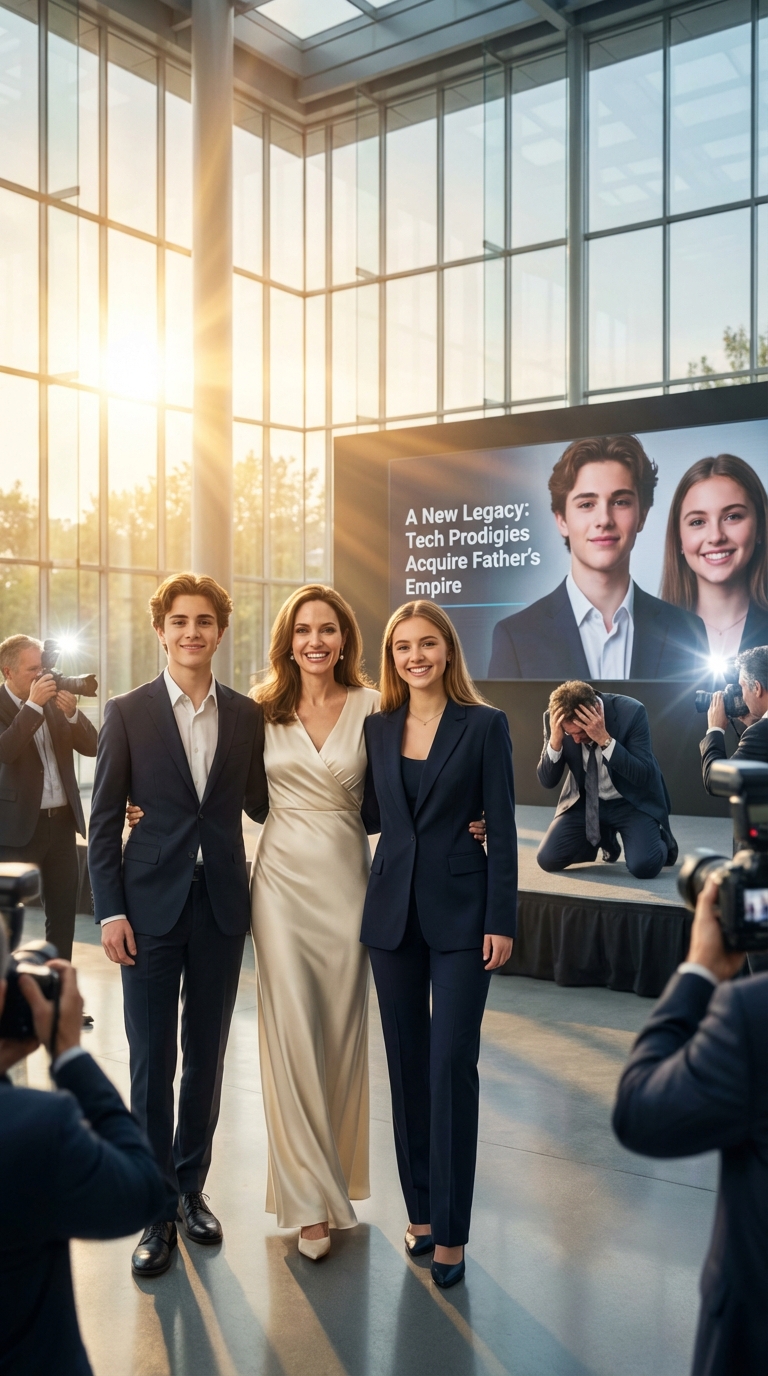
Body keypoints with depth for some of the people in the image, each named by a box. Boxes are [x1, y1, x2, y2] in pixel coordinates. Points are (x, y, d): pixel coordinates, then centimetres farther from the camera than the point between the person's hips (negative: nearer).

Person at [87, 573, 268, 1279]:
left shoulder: (247, 715, 4)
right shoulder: (128, 713, -2)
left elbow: (259, 803, 9)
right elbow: (105, 819, -2)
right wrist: (110, 910, -7)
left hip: (222, 903, 2)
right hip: (153, 905, -2)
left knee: (207, 1056, 13)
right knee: (152, 1062, 4)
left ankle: (192, 1186, 32)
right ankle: (157, 1212, 19)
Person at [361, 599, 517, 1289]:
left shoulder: (485, 725, -4)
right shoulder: (378, 728, 7)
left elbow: (502, 829, -5)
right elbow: (373, 816, 11)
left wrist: (501, 921, -9)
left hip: (461, 909, -4)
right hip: (393, 908, 4)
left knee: (452, 1063, -3)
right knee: (407, 1061, 11)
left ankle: (449, 1229, 9)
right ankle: (420, 1207, 26)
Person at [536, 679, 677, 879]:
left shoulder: (631, 712, -25)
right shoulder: (554, 718, -16)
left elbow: (644, 777, -28)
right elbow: (547, 781, -12)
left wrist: (605, 740, -39)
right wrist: (555, 741, -30)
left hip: (632, 801, -4)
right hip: (585, 801, 4)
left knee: (643, 866, -27)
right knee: (547, 859, -11)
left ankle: (662, 841, 12)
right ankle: (605, 837, 18)